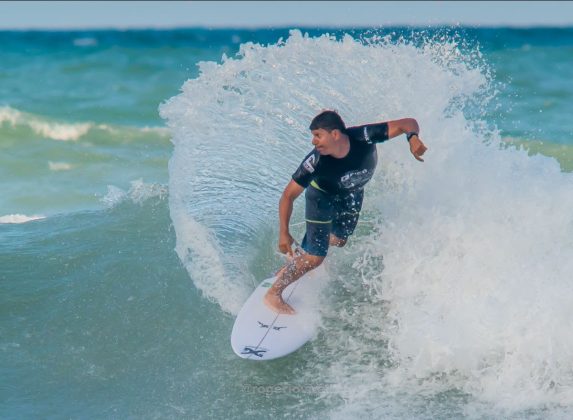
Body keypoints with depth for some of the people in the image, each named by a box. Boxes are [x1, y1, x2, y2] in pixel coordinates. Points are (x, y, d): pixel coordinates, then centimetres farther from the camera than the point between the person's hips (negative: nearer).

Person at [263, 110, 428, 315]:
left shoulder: (363, 137, -37)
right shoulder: (316, 162, -38)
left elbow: (408, 123, -31)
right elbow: (288, 196, -28)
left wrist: (412, 137, -54)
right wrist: (284, 233, -35)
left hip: (352, 195, 4)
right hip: (323, 196, -4)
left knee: (338, 241, 22)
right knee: (315, 257, -9)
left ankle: (293, 267, 45)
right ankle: (273, 294, 8)